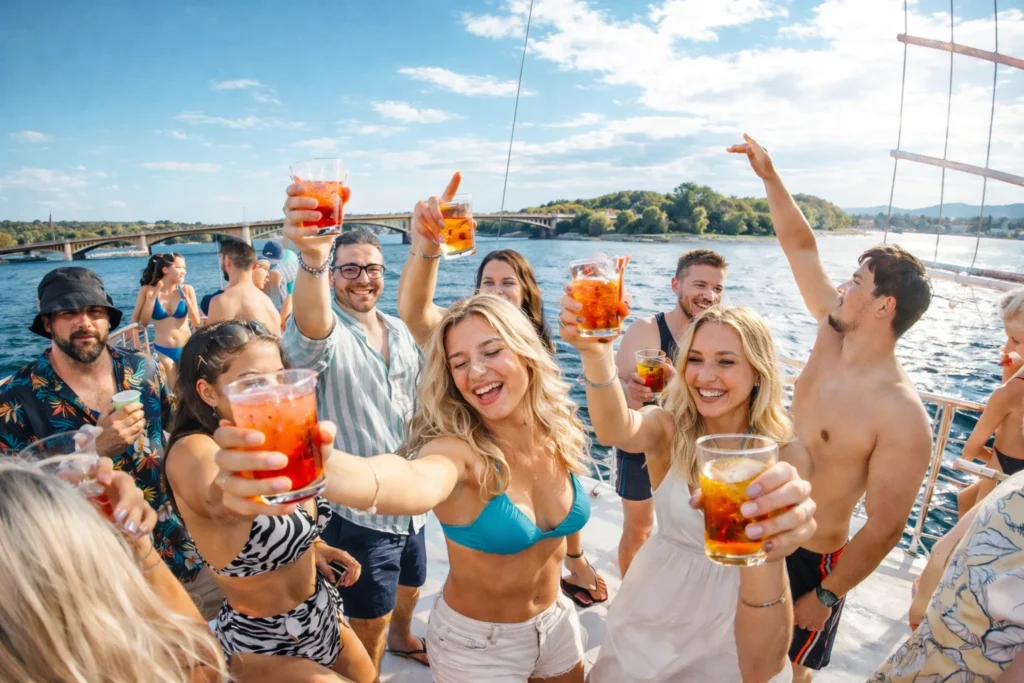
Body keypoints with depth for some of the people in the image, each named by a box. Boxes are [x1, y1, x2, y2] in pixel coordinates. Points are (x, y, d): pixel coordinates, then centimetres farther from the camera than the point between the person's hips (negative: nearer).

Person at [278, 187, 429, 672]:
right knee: (368, 631, 8)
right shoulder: (325, 334, -18)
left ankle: (400, 636, 59)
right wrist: (311, 260, -64)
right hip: (358, 510, -7)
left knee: (409, 587, 30)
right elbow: (310, 328, -44)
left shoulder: (399, 331, 3)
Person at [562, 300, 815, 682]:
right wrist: (594, 353, -59)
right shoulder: (669, 429, -14)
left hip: (734, 621, -1)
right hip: (655, 611, 1)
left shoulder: (784, 454, -16)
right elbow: (616, 430, -39)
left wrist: (768, 548, -53)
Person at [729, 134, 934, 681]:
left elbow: (884, 530, -22)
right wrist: (769, 175, -1)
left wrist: (824, 598, -15)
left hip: (808, 559, -6)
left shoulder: (902, 416, -26)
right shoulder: (832, 334, -7)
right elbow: (801, 248, 0)